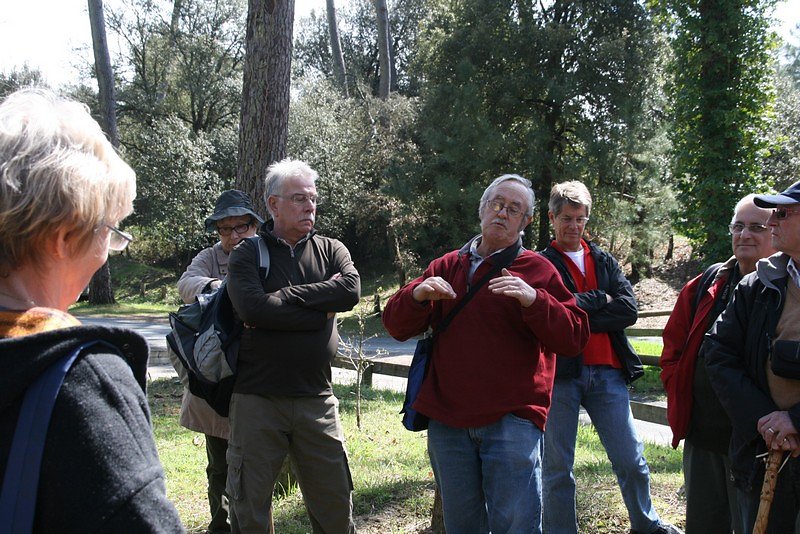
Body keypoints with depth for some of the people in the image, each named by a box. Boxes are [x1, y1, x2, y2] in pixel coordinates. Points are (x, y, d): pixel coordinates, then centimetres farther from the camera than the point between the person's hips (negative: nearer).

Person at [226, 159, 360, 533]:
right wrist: (320, 312, -12)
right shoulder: (247, 255, 0)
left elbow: (350, 290, -12)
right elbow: (253, 309, -19)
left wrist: (285, 297, -13)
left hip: (316, 400, 2)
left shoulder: (330, 250, 9)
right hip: (257, 399, -2)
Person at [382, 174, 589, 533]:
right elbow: (396, 325, 9)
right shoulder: (446, 267, 12)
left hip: (511, 420, -3)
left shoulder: (538, 270, 2)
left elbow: (574, 337, -6)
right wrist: (418, 295, -11)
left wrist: (534, 300, -22)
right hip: (447, 420, 4)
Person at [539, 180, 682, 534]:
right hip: (559, 373, -3)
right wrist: (600, 300, -5)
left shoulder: (604, 261, 16)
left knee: (632, 461, 9)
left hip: (606, 372, 4)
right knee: (557, 468, 5)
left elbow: (628, 310, 1)